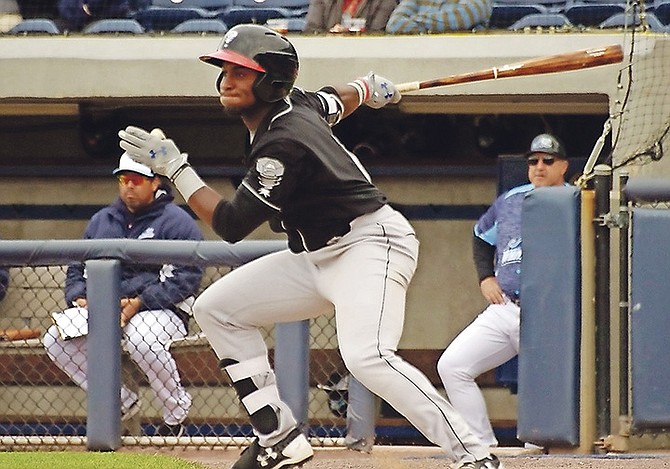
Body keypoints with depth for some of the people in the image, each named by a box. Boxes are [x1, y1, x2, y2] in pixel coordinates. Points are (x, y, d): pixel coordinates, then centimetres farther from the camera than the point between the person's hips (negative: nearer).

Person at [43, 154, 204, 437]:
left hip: (162, 309, -6)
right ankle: (120, 403, 0)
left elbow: (188, 276, -12)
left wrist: (140, 303, -22)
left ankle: (176, 412, -15)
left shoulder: (176, 221, -3)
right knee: (56, 339, -13)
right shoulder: (101, 221, 17)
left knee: (141, 338, -40)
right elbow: (77, 268, 23)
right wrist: (78, 297, -1)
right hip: (102, 307, 7)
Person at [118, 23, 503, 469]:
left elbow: (231, 225, -19)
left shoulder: (284, 143, -24)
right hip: (319, 257, 11)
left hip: (371, 244, -11)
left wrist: (174, 166, -14)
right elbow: (335, 101, 27)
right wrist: (367, 89, 50)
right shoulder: (294, 102, 3)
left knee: (366, 356, -33)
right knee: (216, 308, 9)